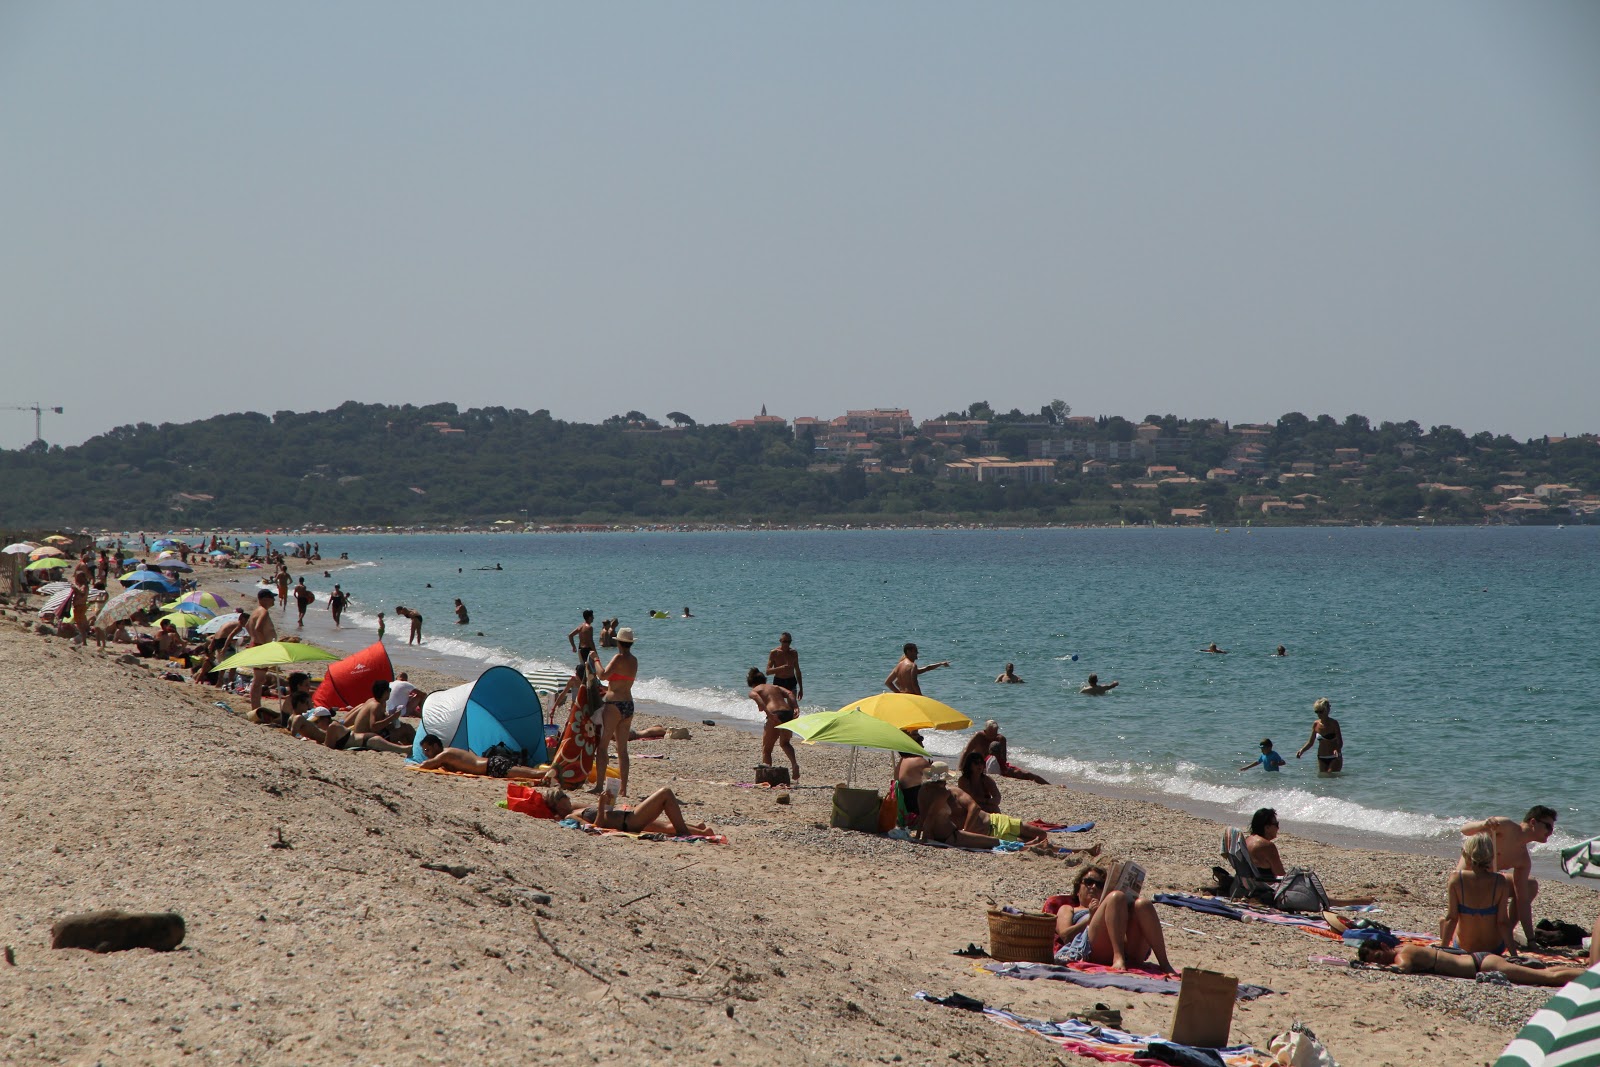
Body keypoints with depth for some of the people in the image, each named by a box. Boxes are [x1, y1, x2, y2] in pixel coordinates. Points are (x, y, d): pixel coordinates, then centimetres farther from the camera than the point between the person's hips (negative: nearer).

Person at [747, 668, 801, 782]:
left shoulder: (754, 691, 16)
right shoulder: (775, 687, 30)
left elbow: (757, 698, -8)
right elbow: (789, 694, 12)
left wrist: (769, 713, -18)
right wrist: (796, 708, -1)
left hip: (775, 714, -4)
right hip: (788, 713, 5)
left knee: (766, 748, 11)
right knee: (784, 743, 26)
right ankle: (794, 763, 2)